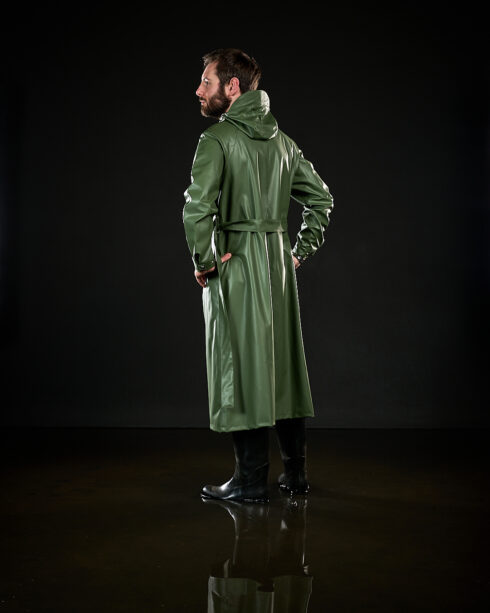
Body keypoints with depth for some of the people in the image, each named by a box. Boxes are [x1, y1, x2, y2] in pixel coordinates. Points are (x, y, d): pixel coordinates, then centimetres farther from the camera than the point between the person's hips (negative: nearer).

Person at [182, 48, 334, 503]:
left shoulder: (217, 138, -10)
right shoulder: (281, 139, 13)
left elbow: (197, 206, -23)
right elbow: (321, 197, 18)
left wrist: (202, 260, -11)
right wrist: (300, 252, 17)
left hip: (235, 263, -7)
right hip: (278, 262, 7)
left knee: (241, 368, -1)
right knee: (282, 364, 12)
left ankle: (251, 481, 5)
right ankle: (295, 473, 21)